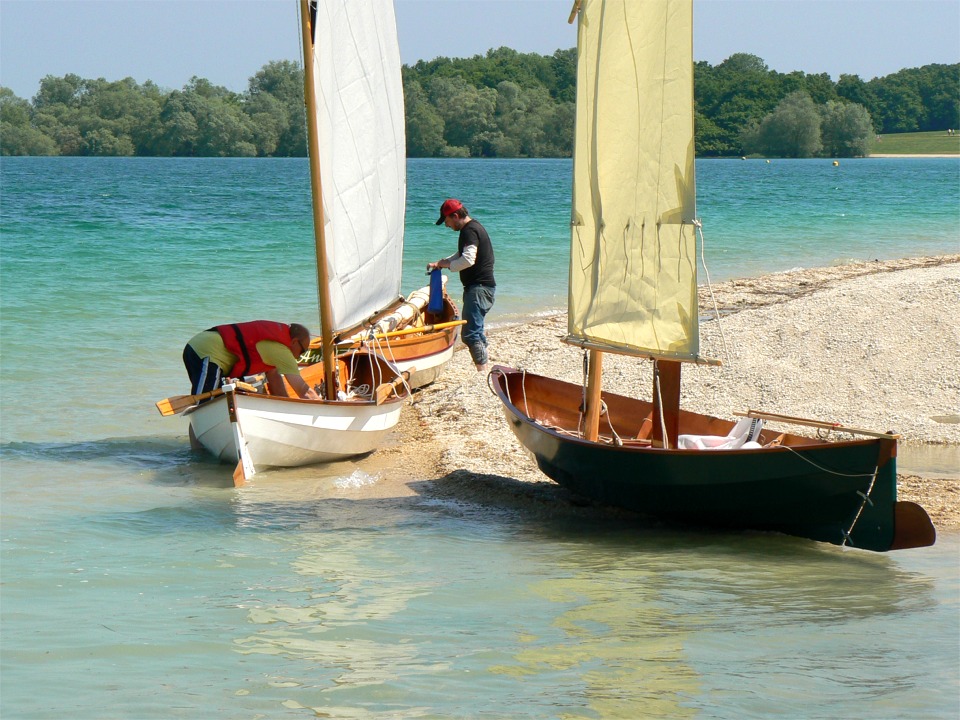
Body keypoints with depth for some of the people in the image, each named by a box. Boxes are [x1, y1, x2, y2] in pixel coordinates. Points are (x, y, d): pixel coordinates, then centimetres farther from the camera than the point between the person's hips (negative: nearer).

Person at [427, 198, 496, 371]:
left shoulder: (470, 231, -14)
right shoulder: (474, 228, 19)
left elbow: (468, 259, -26)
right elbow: (461, 255, 30)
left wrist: (447, 264, -10)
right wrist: (440, 263, 16)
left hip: (479, 288, -11)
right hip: (481, 287, 11)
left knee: (470, 334, -16)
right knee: (476, 333, 16)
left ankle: (482, 372, -20)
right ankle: (483, 372, 21)